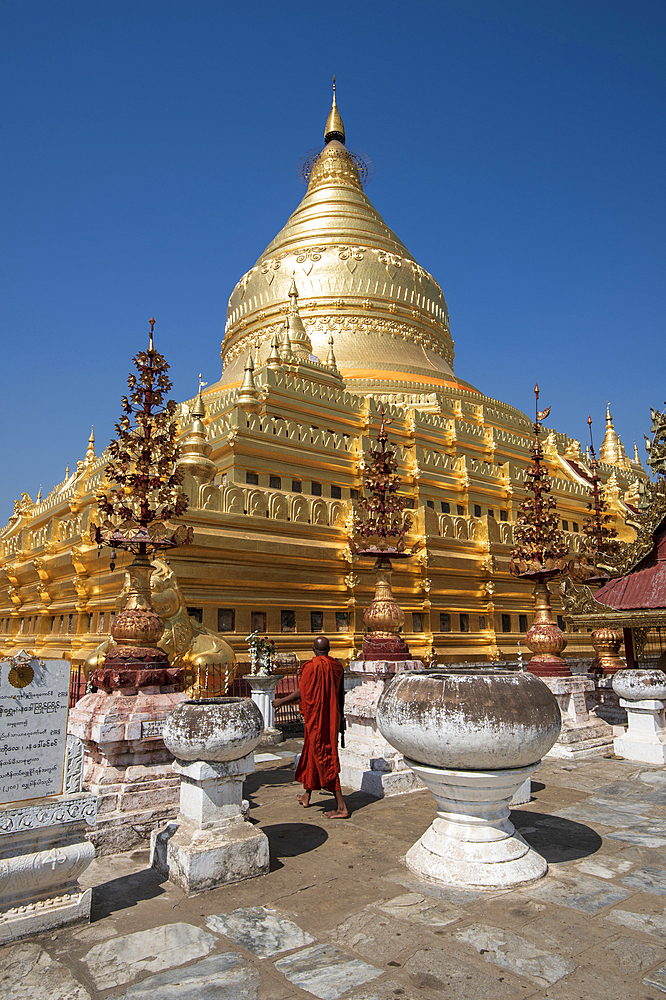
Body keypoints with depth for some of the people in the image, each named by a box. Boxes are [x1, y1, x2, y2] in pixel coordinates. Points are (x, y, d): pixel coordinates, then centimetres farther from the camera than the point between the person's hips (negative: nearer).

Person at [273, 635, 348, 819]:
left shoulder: (311, 667, -17)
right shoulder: (337, 666, 1)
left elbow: (302, 692, -13)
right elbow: (340, 694, 7)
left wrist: (282, 701, 3)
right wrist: (340, 716, 18)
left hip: (316, 719, -7)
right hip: (332, 717, 7)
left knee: (325, 758, -3)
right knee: (311, 752, 21)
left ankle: (341, 806, -1)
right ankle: (306, 795, 36)